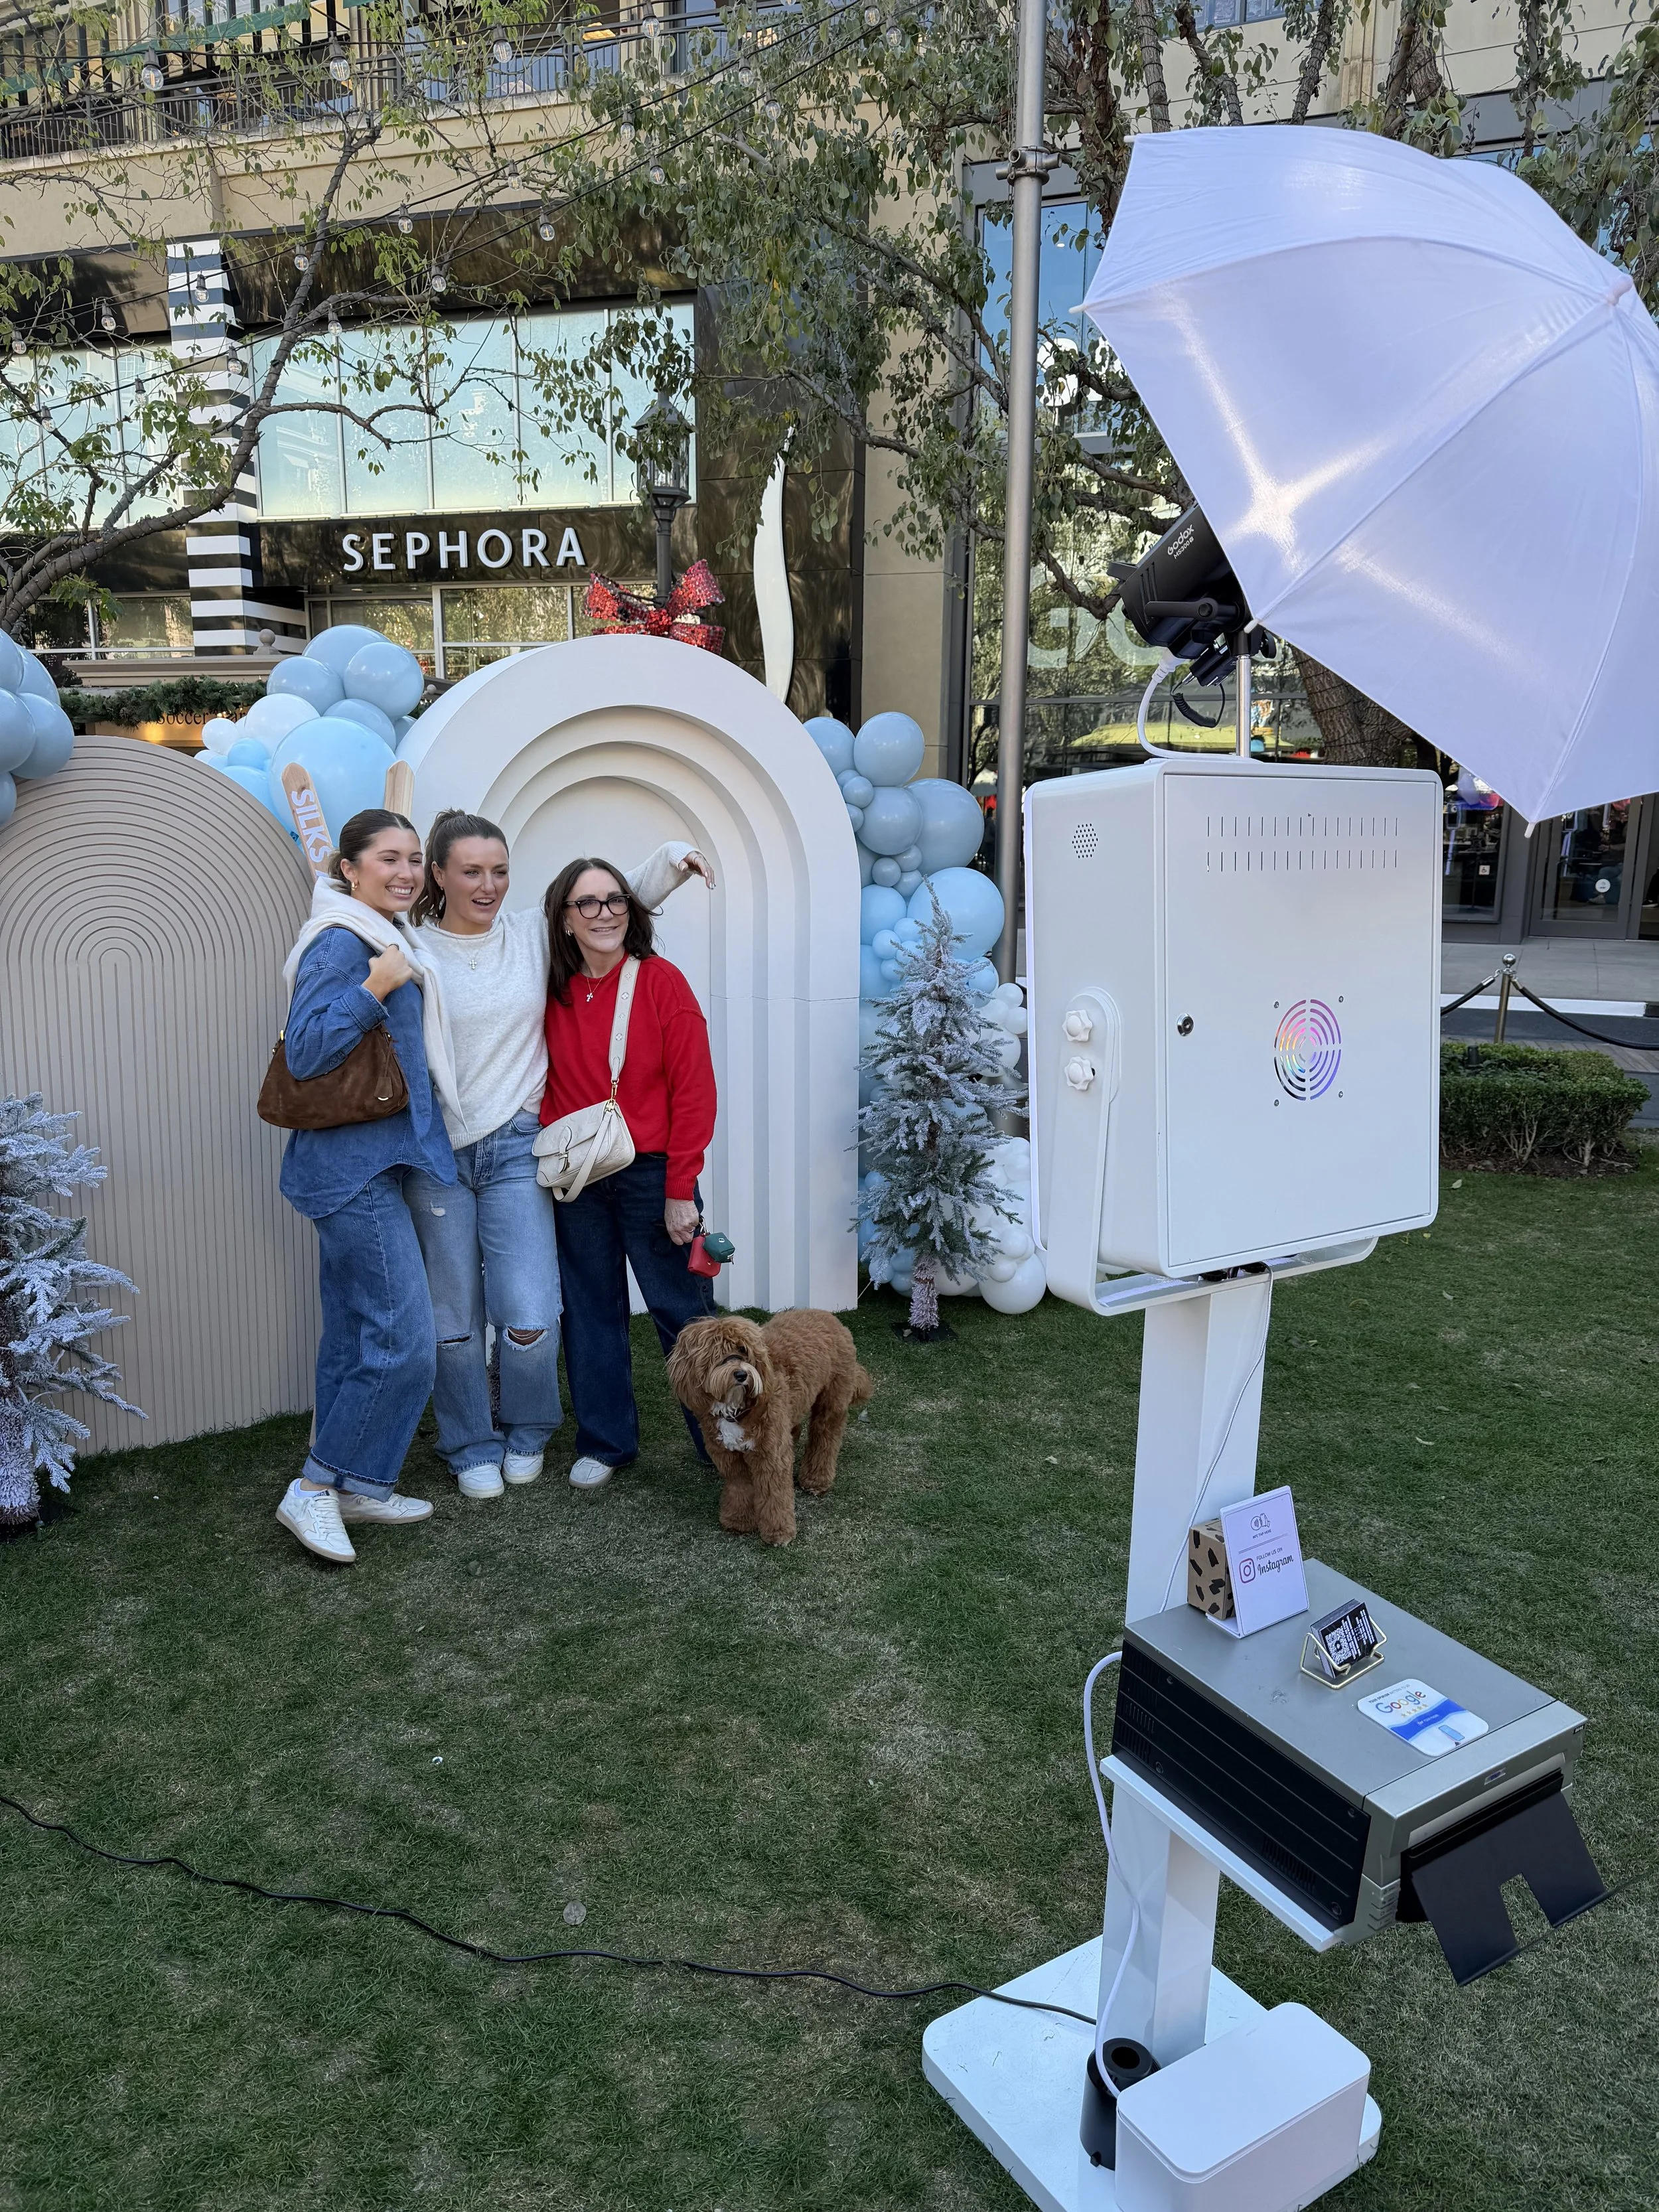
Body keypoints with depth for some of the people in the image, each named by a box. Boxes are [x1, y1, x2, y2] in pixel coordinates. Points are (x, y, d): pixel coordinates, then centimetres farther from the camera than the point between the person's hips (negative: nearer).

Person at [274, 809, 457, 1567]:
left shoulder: (387, 941, 16)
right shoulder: (340, 943, -14)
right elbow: (304, 1053, -20)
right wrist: (375, 987, -25)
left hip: (364, 1167, 10)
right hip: (354, 1168, -10)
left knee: (356, 1333, 15)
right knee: (403, 1340, -10)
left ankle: (356, 1485, 25)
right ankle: (315, 1488, 3)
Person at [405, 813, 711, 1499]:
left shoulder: (536, 934, 6)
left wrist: (670, 859, 2)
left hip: (516, 1149, 1)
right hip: (435, 1154, -1)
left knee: (529, 1316, -4)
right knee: (454, 1317, 7)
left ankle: (525, 1435, 25)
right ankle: (472, 1448, 29)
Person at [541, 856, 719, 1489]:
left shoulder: (662, 981, -8)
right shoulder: (553, 993, 3)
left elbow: (693, 1091, -9)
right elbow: (550, 1088, 13)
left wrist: (680, 1189, -11)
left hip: (651, 1172, -3)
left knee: (682, 1310, 2)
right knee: (591, 1311, 11)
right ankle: (605, 1441, 27)